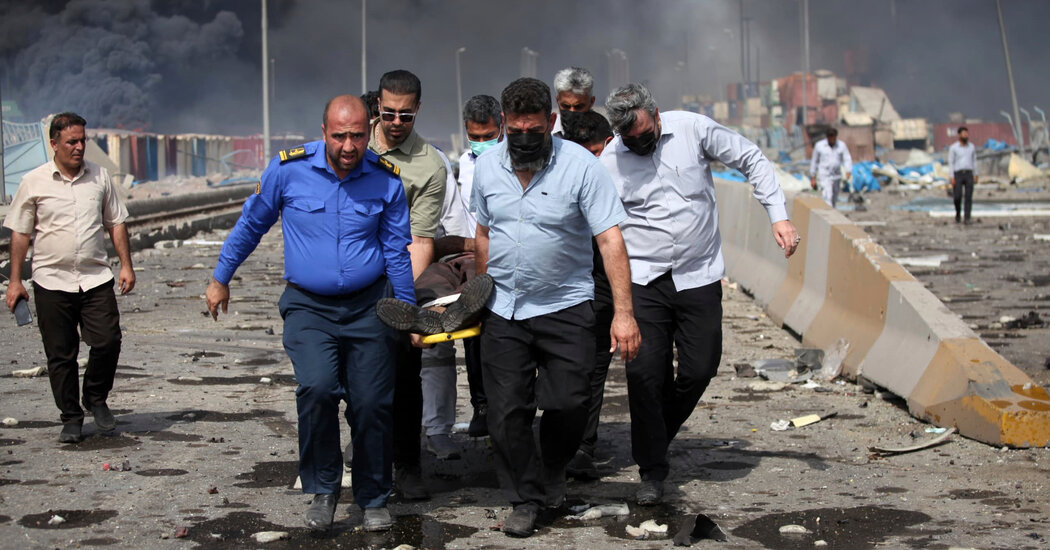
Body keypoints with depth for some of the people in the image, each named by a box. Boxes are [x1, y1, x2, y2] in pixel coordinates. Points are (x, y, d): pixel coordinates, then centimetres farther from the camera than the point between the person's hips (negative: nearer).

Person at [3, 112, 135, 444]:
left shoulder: (99, 177, 7)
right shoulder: (34, 182, 0)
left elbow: (116, 223, 15)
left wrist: (126, 265, 7)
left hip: (96, 278, 2)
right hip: (52, 281, -1)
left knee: (108, 341, -9)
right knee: (61, 355, 3)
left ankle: (96, 399, 17)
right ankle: (71, 418, 16)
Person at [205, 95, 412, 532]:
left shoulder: (387, 180, -4)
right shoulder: (289, 169, -8)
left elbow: (397, 253, 6)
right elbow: (251, 225, 8)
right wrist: (221, 278, 14)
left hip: (368, 306, 1)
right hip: (308, 306, -1)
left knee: (372, 404, 0)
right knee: (317, 388, -23)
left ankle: (373, 499, 21)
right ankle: (322, 488, -2)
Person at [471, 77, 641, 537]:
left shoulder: (580, 165, -13)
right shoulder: (486, 166, 1)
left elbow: (610, 239, -15)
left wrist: (623, 312, -21)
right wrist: (478, 299, 15)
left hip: (565, 305, -3)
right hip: (503, 309, 3)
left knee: (568, 404, -6)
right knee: (506, 411, 1)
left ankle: (552, 478, 22)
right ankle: (525, 499, 17)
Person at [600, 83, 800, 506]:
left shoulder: (693, 130, -4)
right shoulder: (608, 162, -4)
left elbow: (752, 160, 6)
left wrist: (778, 216, -3)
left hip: (699, 276, 1)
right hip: (643, 280, -1)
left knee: (699, 369, 0)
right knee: (645, 372, -9)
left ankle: (656, 438, 26)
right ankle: (652, 469, 4)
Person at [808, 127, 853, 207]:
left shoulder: (841, 145, 2)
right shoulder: (819, 146, -3)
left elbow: (847, 159, -2)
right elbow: (814, 162, 5)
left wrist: (848, 171, -22)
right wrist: (813, 178, 5)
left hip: (836, 176, 4)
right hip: (824, 176, -4)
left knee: (834, 200, 13)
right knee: (827, 198, -18)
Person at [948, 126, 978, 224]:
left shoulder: (972, 147, 9)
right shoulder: (953, 148, -1)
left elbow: (974, 161, 14)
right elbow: (950, 163, -2)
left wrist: (975, 176, 8)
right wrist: (952, 177, -9)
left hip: (969, 174, 2)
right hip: (958, 174, -2)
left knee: (968, 197, -7)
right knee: (957, 197, -7)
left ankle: (967, 218, -6)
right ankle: (958, 213, 21)